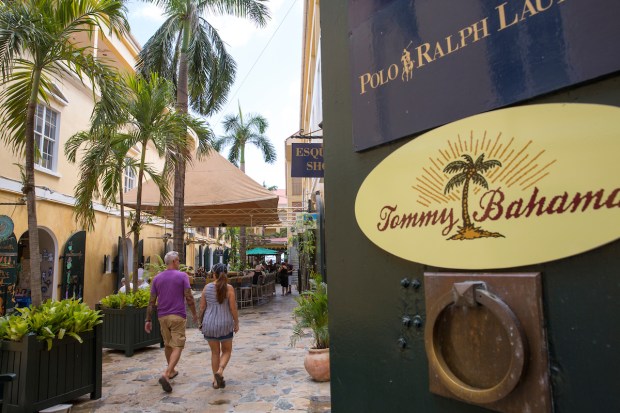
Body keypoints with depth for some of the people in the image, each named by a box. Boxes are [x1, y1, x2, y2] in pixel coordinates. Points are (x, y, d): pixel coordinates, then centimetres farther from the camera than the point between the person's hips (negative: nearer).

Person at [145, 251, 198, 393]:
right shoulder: (182, 276, -7)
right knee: (177, 347, -2)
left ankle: (171, 371, 35)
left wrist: (148, 320, 9)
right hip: (177, 316, -5)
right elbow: (189, 298, -10)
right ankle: (166, 374, -18)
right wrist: (194, 314, 1)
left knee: (168, 344, 20)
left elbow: (151, 301, 4)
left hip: (162, 317, 5)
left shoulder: (157, 278, 5)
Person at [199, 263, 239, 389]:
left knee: (215, 352, 17)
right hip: (225, 324, -2)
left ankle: (216, 381, 20)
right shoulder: (229, 288, -10)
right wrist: (236, 323, 2)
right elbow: (233, 308, -10)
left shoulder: (207, 287, -3)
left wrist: (201, 322, 16)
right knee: (227, 350, 17)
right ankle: (220, 371, -7)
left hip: (209, 324, 3)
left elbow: (202, 307, 2)